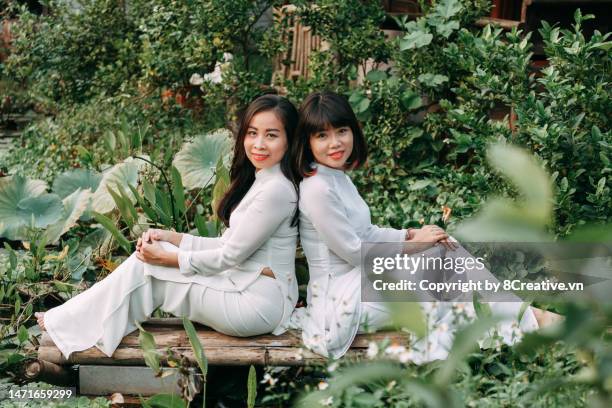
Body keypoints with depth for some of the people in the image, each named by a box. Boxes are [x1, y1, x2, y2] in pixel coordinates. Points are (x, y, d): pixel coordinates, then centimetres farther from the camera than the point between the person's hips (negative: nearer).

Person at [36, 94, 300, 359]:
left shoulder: (277, 189, -19)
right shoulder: (257, 181, 13)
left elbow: (229, 256, -17)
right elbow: (229, 244, 12)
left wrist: (167, 258, -10)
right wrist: (173, 238, 3)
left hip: (257, 304, -9)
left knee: (146, 270, -6)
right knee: (149, 253, 2)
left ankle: (68, 323, 8)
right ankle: (69, 319, 8)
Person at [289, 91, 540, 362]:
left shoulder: (337, 177, 9)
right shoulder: (317, 189, -21)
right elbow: (354, 252, -19)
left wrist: (412, 234, -2)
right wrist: (414, 244, -9)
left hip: (359, 280, 9)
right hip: (338, 296, -9)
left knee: (446, 247, 1)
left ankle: (518, 312, 0)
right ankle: (517, 319, -1)